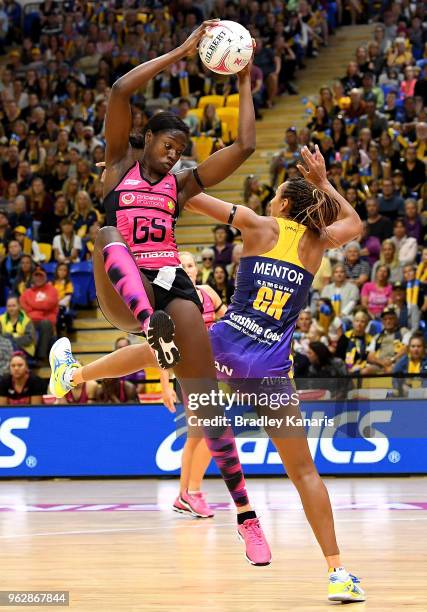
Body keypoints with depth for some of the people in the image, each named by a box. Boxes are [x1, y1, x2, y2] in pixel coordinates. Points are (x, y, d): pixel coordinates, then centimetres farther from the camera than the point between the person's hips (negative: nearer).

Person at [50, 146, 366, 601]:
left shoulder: (261, 227, 3)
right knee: (304, 472, 2)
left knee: (155, 346, 31)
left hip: (224, 345, -1)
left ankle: (72, 376, 52)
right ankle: (337, 574, -6)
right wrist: (323, 181, 34)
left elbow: (193, 199, 3)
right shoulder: (317, 241, 8)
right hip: (270, 369, 1)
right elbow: (354, 223, 32)